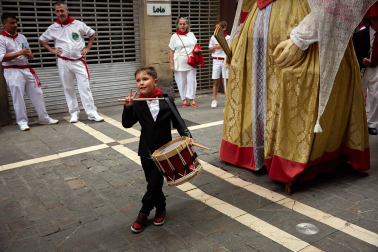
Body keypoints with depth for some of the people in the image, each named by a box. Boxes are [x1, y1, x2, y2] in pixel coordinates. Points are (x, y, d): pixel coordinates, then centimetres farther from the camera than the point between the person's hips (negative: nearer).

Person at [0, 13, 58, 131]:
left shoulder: (22, 37, 15)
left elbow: (30, 55, 21)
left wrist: (29, 55, -4)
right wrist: (20, 53, -19)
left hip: (26, 70, 6)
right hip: (13, 71, -6)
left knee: (37, 94, 7)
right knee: (18, 98, -2)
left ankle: (44, 118, 17)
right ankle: (22, 122, 9)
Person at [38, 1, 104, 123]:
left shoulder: (78, 24, 1)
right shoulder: (53, 28, 4)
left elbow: (92, 34, 15)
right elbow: (41, 40, 19)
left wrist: (87, 48, 7)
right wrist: (52, 50, 5)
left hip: (79, 61, -1)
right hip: (63, 62, 2)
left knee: (84, 87, -6)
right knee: (68, 88, 5)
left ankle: (92, 113, -3)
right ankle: (74, 113, 15)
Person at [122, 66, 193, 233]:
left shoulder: (167, 101, -7)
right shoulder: (137, 105, -3)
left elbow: (178, 122, -1)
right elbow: (127, 124, -9)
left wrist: (187, 136, -16)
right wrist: (128, 108, -24)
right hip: (146, 152, 3)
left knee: (154, 183, -3)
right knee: (153, 183, 13)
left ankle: (143, 213, 16)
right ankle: (160, 208, 35)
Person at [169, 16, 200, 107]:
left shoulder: (191, 35, 11)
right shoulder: (174, 36, 2)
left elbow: (195, 46, 22)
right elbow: (171, 52, 1)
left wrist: (196, 49, -3)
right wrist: (172, 64, -6)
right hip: (180, 64, -2)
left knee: (192, 81, -1)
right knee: (182, 82, 2)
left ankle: (191, 99, 7)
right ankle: (184, 100, 12)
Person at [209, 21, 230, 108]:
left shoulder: (228, 38, 1)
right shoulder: (213, 37, 8)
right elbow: (210, 50, 11)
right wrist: (216, 47, -6)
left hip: (225, 60, -2)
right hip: (216, 60, 2)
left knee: (225, 81, -3)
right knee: (216, 81, 3)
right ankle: (214, 100, 8)